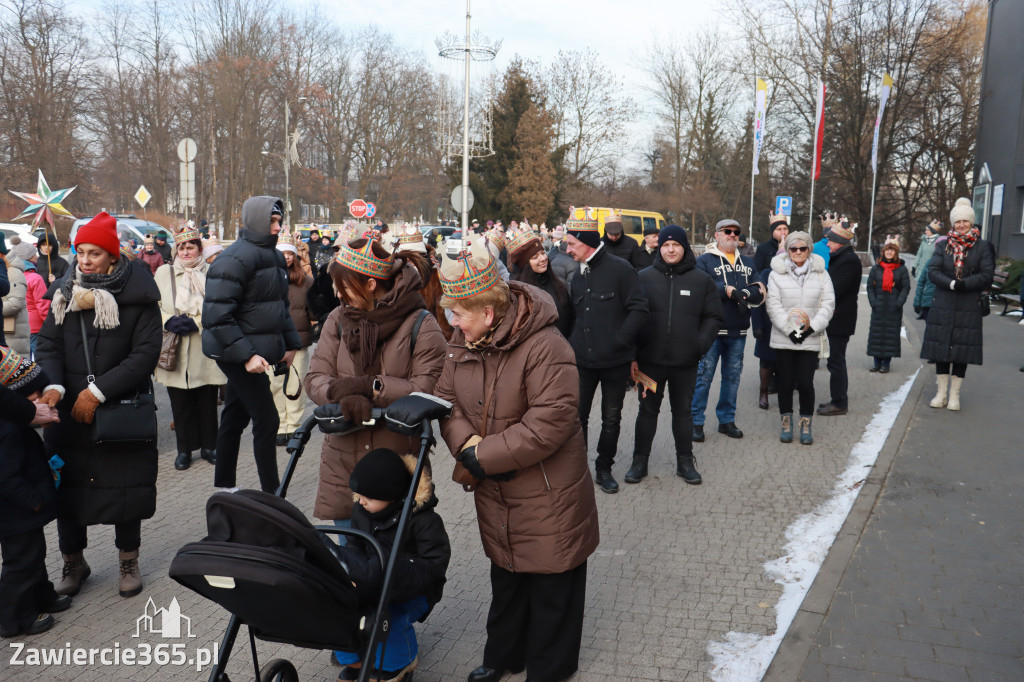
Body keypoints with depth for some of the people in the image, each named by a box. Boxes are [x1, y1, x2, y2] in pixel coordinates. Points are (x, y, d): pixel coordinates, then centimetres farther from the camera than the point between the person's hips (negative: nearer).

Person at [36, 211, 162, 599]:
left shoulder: (138, 295, -8)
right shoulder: (64, 292, 6)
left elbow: (146, 352, -13)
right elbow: (48, 344, 3)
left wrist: (98, 391, -18)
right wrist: (53, 385, -16)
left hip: (123, 412, -3)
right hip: (69, 409, 3)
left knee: (125, 486, 7)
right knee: (68, 486, 9)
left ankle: (128, 561, 26)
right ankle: (73, 562, 29)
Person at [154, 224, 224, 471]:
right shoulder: (163, 272, 10)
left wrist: (196, 322, -16)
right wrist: (169, 321, -12)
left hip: (205, 351, -1)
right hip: (174, 351, 1)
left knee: (207, 402, 6)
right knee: (180, 403, 6)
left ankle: (208, 446, 20)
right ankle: (184, 449, 18)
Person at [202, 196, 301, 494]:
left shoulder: (274, 256, 13)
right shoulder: (235, 259, -17)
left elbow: (281, 305, 24)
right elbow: (217, 315, -22)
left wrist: (290, 343, 17)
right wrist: (246, 355, -25)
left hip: (257, 351, 9)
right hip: (238, 354, -9)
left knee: (235, 417, 17)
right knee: (266, 419, -7)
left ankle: (224, 486, 29)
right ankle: (271, 494, 1)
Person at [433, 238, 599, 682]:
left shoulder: (545, 348, -25)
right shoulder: (462, 342, -2)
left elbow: (548, 425, -29)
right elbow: (447, 399, 4)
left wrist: (482, 457, -23)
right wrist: (466, 442, -17)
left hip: (548, 493, -7)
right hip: (494, 491, 7)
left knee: (551, 587, 10)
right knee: (505, 578, 24)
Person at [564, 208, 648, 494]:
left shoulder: (620, 269, -10)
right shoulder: (578, 276, 10)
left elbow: (639, 309, -13)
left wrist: (618, 341, -16)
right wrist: (573, 345, 8)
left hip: (615, 362, -4)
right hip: (582, 361, 4)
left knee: (611, 419, 10)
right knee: (577, 416, 6)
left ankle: (604, 469, 26)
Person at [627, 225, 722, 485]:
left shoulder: (702, 280, 2)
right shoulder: (644, 277, 0)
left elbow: (714, 317, 4)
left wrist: (700, 345, -10)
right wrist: (633, 352, -8)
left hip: (686, 362, 0)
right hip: (650, 359, 0)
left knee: (683, 411, 13)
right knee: (648, 410, 10)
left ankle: (685, 461, 24)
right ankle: (640, 460, 20)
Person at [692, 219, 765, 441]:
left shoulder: (747, 262, 17)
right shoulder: (705, 260, 1)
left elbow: (760, 293, 4)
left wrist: (744, 293, -16)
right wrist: (729, 291, -20)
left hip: (738, 331, 5)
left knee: (733, 376, 12)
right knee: (703, 376, -4)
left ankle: (727, 419, 23)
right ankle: (696, 421, 4)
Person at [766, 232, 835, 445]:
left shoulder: (821, 274, 6)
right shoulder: (777, 274, 1)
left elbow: (828, 304, 3)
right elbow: (773, 305, -4)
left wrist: (812, 327, -9)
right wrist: (789, 329, -12)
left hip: (811, 339, 0)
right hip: (783, 339, 0)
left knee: (805, 383, -4)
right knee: (786, 382, 5)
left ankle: (806, 424, 15)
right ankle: (786, 422, 22)